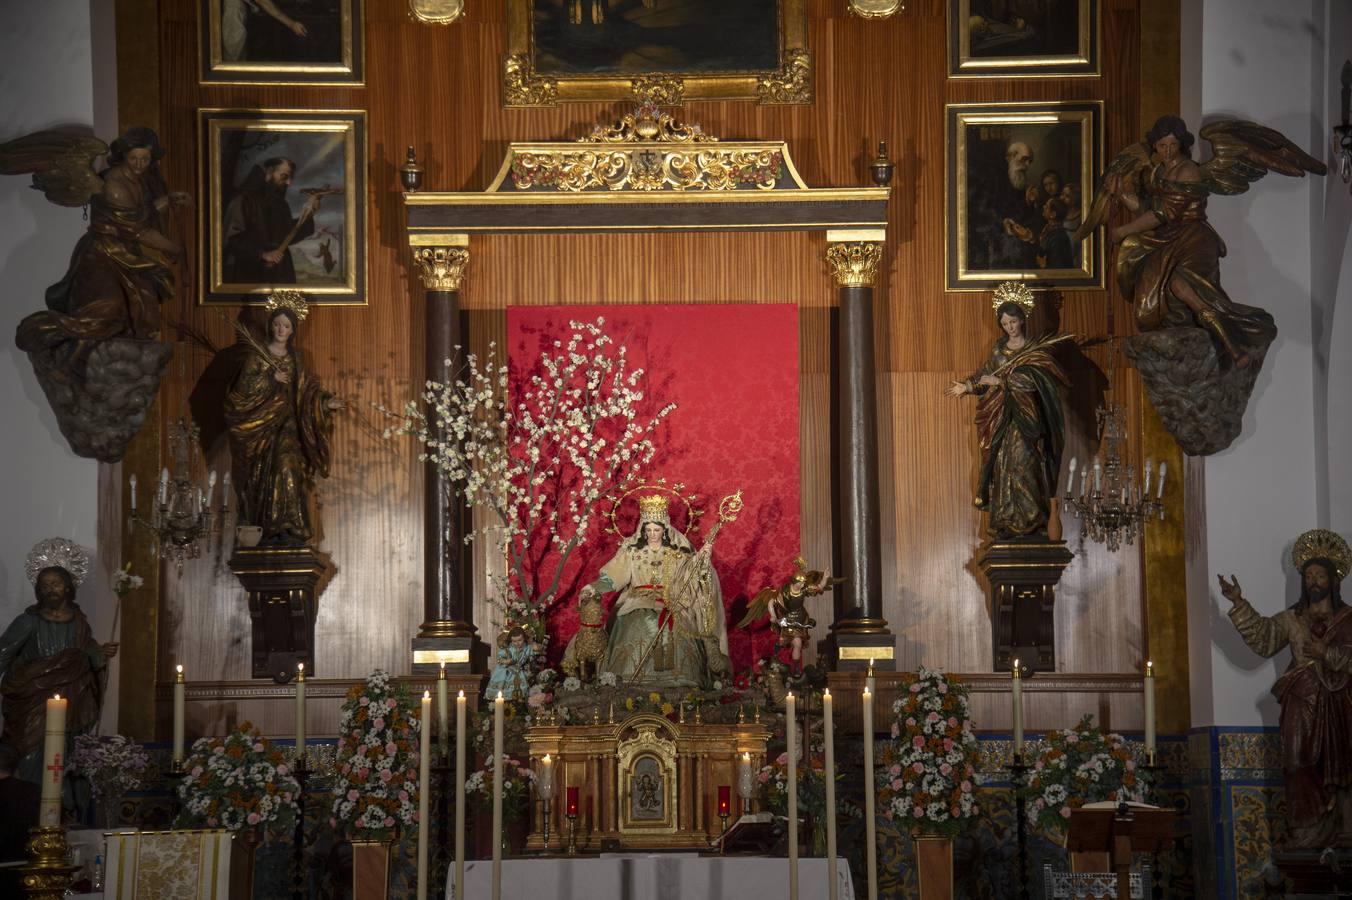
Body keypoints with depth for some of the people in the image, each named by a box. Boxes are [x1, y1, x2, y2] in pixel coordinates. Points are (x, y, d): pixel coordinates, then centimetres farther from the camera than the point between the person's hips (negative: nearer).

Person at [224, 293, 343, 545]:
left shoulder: (294, 359, 12)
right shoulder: (256, 355, 0)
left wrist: (325, 402, -6)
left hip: (286, 425, 2)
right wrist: (272, 379, -13)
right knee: (264, 475, -5)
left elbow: (306, 392, 9)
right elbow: (244, 387, -9)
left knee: (287, 468, -14)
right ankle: (267, 531, -1)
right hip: (260, 423, -2)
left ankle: (289, 530, -15)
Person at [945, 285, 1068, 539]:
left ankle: (1032, 523, -7)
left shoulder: (1036, 350, -3)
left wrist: (999, 381, -15)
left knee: (1024, 467, -10)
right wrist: (967, 386, 2)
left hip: (1025, 417, -5)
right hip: (1001, 418, 5)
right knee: (1002, 467, 0)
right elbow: (986, 373, 17)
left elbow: (1030, 380, -14)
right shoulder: (999, 348, 12)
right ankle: (1006, 523, 2)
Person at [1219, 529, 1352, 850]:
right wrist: (1239, 605, -19)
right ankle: (1308, 844, -3)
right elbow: (1262, 638, -7)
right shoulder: (1291, 619, 10)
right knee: (1305, 775, -4)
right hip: (1303, 708, 1)